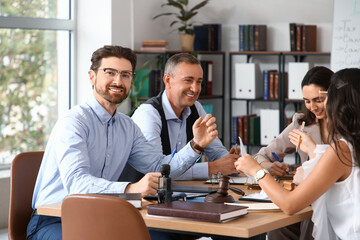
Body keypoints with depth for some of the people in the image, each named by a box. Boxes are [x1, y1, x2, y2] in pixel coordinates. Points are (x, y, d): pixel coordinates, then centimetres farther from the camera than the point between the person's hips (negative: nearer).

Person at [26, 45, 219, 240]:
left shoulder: (128, 127, 12)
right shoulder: (72, 123, -15)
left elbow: (160, 167, 11)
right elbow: (75, 182, -30)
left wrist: (196, 145, -6)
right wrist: (131, 189, -45)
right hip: (52, 222, -6)